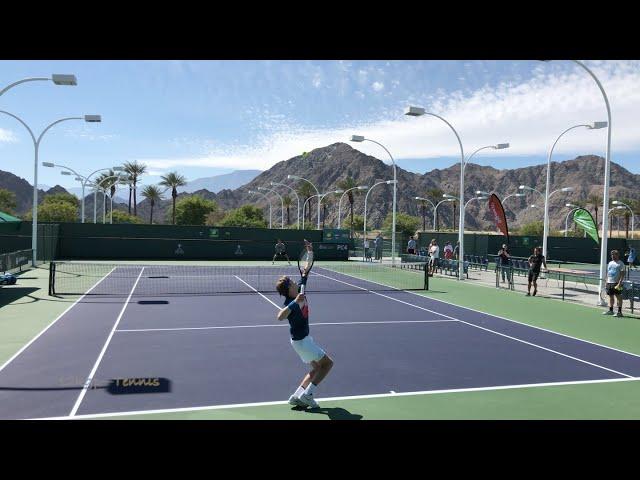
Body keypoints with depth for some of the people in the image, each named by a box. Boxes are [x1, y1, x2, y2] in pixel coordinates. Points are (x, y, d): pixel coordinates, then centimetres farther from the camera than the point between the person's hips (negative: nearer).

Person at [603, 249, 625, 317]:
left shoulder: (620, 263, -5)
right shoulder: (610, 263, 16)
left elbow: (622, 274, -10)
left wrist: (620, 282, -18)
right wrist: (606, 281, 13)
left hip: (616, 283, -7)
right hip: (609, 283, 7)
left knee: (618, 297, -4)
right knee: (611, 296, 12)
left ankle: (619, 312, -2)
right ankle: (610, 310, 19)